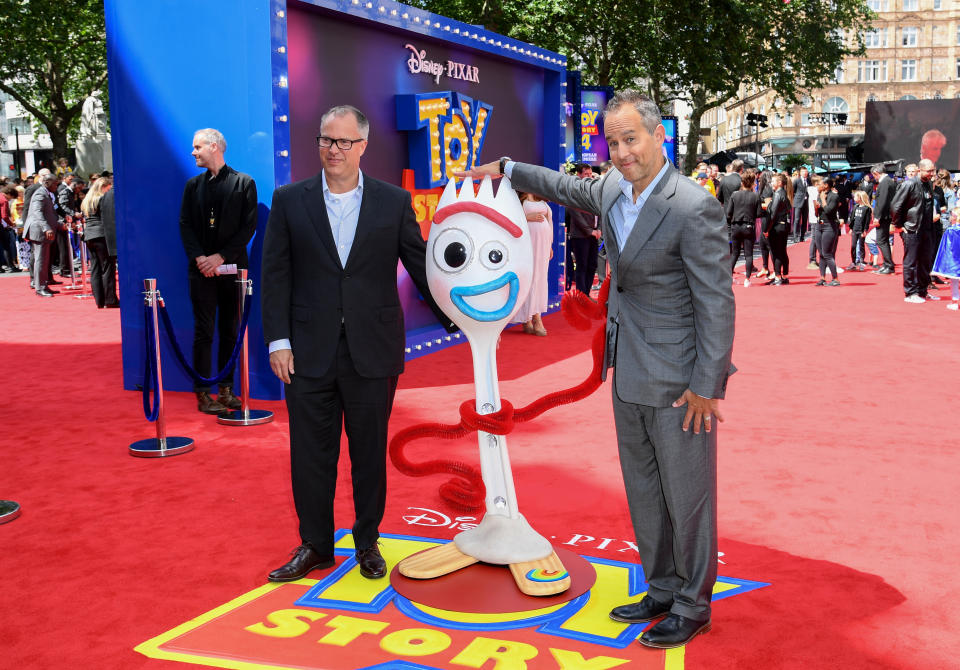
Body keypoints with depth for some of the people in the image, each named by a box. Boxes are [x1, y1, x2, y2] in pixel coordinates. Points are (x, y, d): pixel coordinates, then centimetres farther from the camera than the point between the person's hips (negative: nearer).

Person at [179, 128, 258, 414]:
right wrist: (199, 257, -9)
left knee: (230, 330, 5)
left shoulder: (244, 183, 1)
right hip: (202, 269, 1)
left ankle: (226, 389, 14)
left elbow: (249, 226, -4)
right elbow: (185, 224, 7)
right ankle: (203, 394, 3)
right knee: (204, 331, 0)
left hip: (232, 267, -1)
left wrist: (222, 256, -11)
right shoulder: (193, 185, 11)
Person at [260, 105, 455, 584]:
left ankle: (368, 543, 28)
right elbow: (276, 275, 2)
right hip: (310, 351, 1)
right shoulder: (289, 201, 3)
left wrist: (456, 321, -2)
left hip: (373, 350, 0)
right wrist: (278, 340, -4)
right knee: (311, 452, 9)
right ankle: (315, 546, 25)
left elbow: (422, 267, 4)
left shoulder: (394, 202, 2)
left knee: (370, 452, 10)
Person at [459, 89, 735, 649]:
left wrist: (705, 386, -18)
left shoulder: (693, 209, -20)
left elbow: (716, 302, -19)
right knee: (643, 493, 18)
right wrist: (505, 169, 29)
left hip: (677, 381, -8)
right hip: (629, 374, 8)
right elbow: (569, 189, 27)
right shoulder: (613, 188, 4)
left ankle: (693, 606, 23)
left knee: (687, 496, 6)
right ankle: (662, 590, 34)